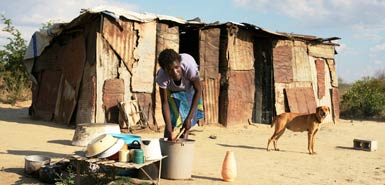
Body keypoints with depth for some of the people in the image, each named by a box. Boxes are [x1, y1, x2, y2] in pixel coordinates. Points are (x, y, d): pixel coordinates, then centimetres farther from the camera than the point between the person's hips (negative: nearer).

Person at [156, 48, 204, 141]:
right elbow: (164, 103, -32)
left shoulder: (189, 65, -43)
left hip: (189, 87, 1)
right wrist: (169, 131, -37)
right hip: (171, 90, -1)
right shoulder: (162, 77, -39)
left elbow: (198, 90, -31)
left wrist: (189, 118, -35)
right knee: (174, 119, -15)